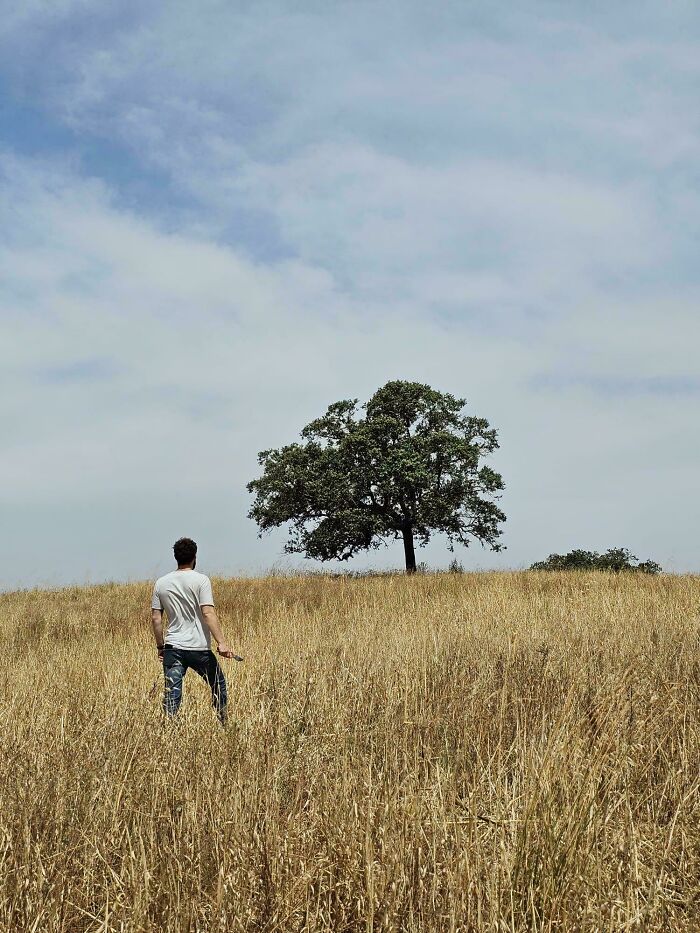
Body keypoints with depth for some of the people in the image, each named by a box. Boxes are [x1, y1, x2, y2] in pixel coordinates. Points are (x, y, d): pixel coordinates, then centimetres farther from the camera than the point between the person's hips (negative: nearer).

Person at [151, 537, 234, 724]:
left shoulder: (161, 583, 7)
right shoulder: (201, 580, -6)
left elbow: (155, 618, 7)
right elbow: (208, 613, -15)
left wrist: (160, 646, 17)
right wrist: (221, 643, -16)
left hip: (172, 648, 3)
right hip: (199, 648, -3)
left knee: (172, 695, 3)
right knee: (218, 686, 16)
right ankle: (224, 725, 24)